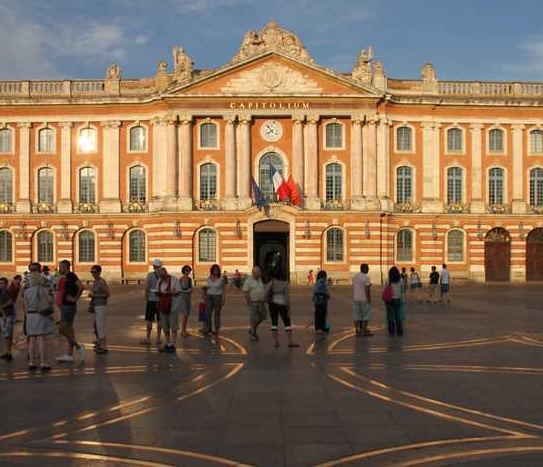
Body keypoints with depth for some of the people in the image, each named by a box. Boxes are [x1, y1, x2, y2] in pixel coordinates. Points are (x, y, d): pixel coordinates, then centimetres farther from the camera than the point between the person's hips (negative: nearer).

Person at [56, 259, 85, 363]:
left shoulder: (71, 276, -13)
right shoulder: (64, 278, 15)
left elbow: (81, 287, -26)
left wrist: (75, 298, -19)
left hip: (69, 306, -10)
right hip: (65, 306, 10)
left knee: (62, 329, -11)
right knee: (69, 330, 10)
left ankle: (78, 346, -4)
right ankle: (69, 355, 13)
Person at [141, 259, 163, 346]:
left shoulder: (150, 275, -8)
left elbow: (147, 288, -12)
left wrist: (146, 299, -2)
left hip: (151, 299, -3)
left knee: (149, 320, 2)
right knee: (159, 320, 8)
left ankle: (148, 339, 4)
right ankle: (158, 339, 12)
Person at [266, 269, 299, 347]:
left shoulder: (271, 283, -2)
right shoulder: (285, 284, -5)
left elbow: (266, 294, -6)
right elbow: (287, 297, -8)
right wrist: (289, 309, -4)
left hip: (273, 304, 2)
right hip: (282, 305, -2)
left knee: (274, 322, 7)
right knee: (287, 323, 4)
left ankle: (275, 341, 4)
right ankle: (290, 342, 0)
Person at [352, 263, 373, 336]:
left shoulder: (354, 276, 7)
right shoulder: (366, 277, -15)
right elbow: (367, 290, -17)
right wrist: (369, 300, -13)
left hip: (356, 299, 7)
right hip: (364, 299, -7)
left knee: (357, 315, 9)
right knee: (366, 315, 3)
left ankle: (357, 330, 12)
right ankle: (364, 331, 5)